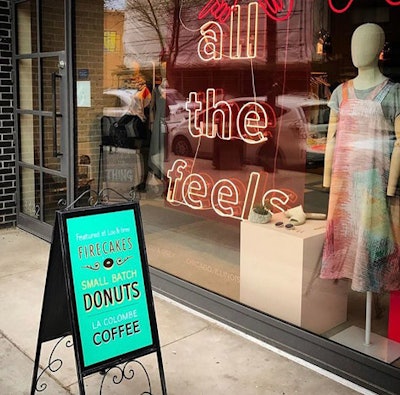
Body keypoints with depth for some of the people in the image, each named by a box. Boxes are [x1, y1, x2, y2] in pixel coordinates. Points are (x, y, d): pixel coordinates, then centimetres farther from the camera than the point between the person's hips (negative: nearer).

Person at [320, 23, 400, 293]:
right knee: (343, 232, 10)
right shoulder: (341, 92, 9)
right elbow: (331, 139, 9)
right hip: (344, 178, 5)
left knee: (374, 235, -1)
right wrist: (326, 182, 7)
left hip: (376, 177, -4)